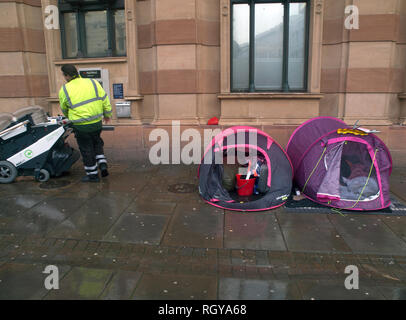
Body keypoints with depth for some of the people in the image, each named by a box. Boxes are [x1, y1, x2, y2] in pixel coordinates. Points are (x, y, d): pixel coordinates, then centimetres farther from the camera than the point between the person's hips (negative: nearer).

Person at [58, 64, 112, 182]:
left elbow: (64, 109, 10)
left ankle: (92, 175, 19)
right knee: (97, 143, 25)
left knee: (86, 149, 10)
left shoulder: (64, 90, -6)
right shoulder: (93, 83, -2)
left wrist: (69, 117, 31)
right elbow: (105, 100, 4)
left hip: (80, 126, -3)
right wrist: (107, 114, 18)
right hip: (97, 123, 3)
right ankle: (102, 163, 12)